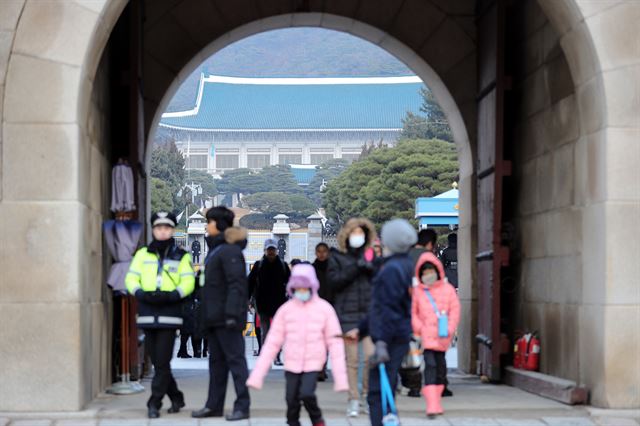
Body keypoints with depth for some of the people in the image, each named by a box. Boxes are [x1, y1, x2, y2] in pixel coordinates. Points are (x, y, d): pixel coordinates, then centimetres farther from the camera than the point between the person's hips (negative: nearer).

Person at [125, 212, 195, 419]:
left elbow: (187, 283, 0)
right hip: (147, 314, 3)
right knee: (157, 361, 8)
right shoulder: (142, 254, 13)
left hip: (169, 314, -3)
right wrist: (141, 293, -12)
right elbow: (131, 279, 8)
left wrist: (171, 296, -17)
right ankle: (176, 398, 23)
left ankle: (154, 402, -6)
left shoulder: (181, 256, 8)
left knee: (162, 362, -9)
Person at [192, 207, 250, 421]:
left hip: (226, 318, -10)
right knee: (216, 361, 13)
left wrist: (232, 313, -26)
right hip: (213, 318, 10)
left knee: (235, 359, -6)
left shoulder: (230, 251, -14)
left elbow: (237, 284, -21)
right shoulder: (214, 249, 18)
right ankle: (214, 405, 19)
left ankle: (242, 406, -4)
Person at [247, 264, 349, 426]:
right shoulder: (286, 309, 3)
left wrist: (340, 377, -8)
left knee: (307, 394, -19)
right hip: (292, 364, 2)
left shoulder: (324, 309, -1)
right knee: (292, 401, -1)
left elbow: (335, 343, -1)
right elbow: (272, 343, 3)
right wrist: (257, 375, -3)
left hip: (313, 364, -2)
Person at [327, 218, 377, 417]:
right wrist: (355, 268, -13)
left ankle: (370, 396, 7)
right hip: (348, 313, -1)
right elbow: (333, 281, -6)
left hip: (370, 311, 1)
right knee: (352, 359, 1)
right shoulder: (337, 257, 7)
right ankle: (354, 400, 9)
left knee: (371, 356, -9)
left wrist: (372, 269, -12)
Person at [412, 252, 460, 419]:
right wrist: (418, 328, -6)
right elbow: (413, 312, 9)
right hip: (427, 335, -2)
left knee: (440, 366, 13)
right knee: (430, 365, -14)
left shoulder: (448, 289, 5)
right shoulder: (418, 292, 5)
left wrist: (450, 329, -7)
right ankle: (432, 405, -20)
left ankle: (436, 402, 27)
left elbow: (455, 310, 3)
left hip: (442, 336, 2)